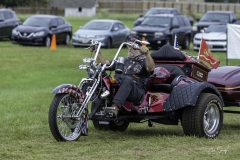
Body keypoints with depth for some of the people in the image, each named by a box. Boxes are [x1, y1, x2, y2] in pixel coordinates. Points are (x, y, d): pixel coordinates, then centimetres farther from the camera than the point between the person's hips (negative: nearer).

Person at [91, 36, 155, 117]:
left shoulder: (144, 60, 11)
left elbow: (151, 68, -15)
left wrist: (147, 53, -31)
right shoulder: (125, 60, 30)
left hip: (137, 92, -5)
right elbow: (104, 62, 27)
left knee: (128, 79, -38)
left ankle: (115, 107, -53)